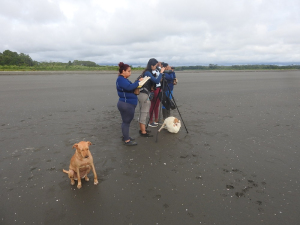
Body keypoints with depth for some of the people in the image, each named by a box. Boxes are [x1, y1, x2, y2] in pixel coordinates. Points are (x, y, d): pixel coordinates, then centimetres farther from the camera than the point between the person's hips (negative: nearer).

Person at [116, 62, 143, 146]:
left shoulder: (124, 79, 15)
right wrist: (138, 81, -21)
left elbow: (130, 88, 18)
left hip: (128, 104, 10)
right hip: (126, 104, -10)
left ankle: (125, 136, 32)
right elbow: (129, 87, -30)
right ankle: (127, 140, 6)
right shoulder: (120, 79, -16)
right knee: (126, 121, -3)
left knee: (127, 121, 18)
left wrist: (137, 84, 3)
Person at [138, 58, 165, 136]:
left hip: (142, 94, 10)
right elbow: (157, 81, -25)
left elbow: (154, 81, 18)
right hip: (145, 95, -10)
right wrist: (161, 72, -16)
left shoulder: (147, 72, 13)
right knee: (144, 113, -4)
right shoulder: (147, 73, -16)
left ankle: (142, 129, 26)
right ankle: (143, 132, 3)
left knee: (142, 113, 15)